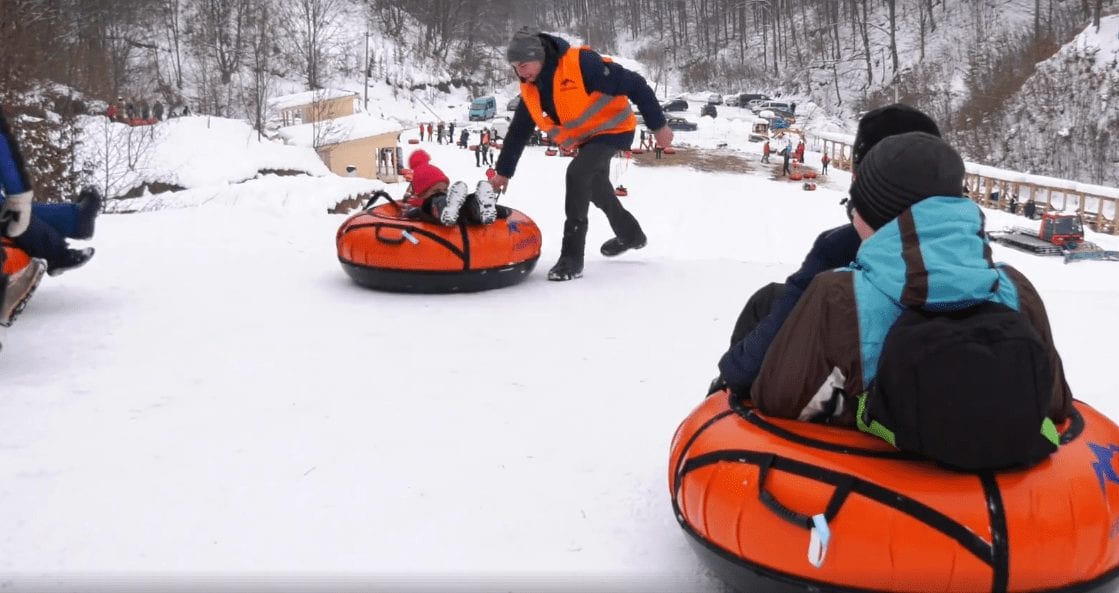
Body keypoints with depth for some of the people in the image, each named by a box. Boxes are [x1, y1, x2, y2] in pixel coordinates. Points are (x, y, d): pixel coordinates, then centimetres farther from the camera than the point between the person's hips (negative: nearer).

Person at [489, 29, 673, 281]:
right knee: (594, 187, 23)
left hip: (613, 129, -9)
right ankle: (630, 234, 51)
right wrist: (503, 171, 4)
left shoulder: (581, 63, -30)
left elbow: (634, 85, -25)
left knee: (577, 173, -27)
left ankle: (572, 257, -23)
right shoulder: (530, 90, -7)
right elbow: (518, 131, 5)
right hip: (586, 138, 9)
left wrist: (658, 125, -21)